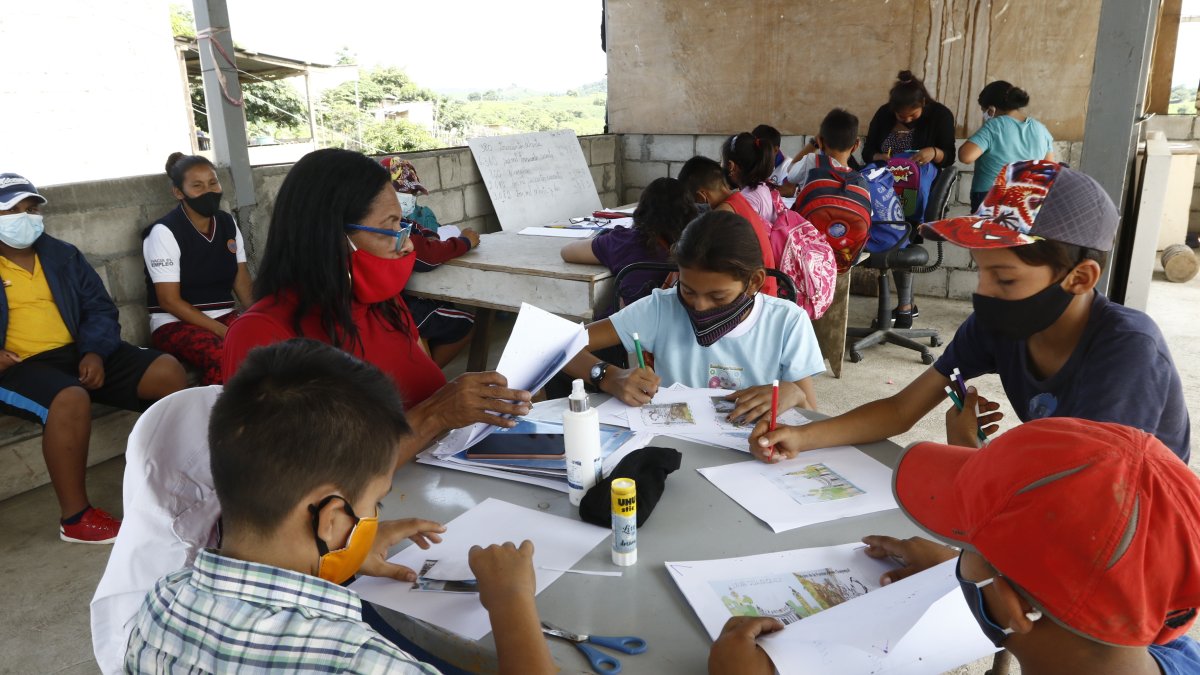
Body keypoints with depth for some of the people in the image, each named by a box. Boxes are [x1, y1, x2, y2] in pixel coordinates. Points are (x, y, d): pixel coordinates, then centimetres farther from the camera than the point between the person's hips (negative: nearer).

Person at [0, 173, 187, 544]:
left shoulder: (63, 255, 16)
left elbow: (100, 308, 13)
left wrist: (95, 351, -8)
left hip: (78, 354, 5)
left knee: (168, 371, -14)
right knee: (71, 399, -37)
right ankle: (75, 517, -23)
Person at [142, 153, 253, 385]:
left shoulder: (228, 224, 9)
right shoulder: (164, 232, -8)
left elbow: (241, 280, 7)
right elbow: (169, 300, -12)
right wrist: (222, 331, -19)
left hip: (225, 316, 5)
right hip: (176, 323, -5)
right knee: (223, 357, -37)